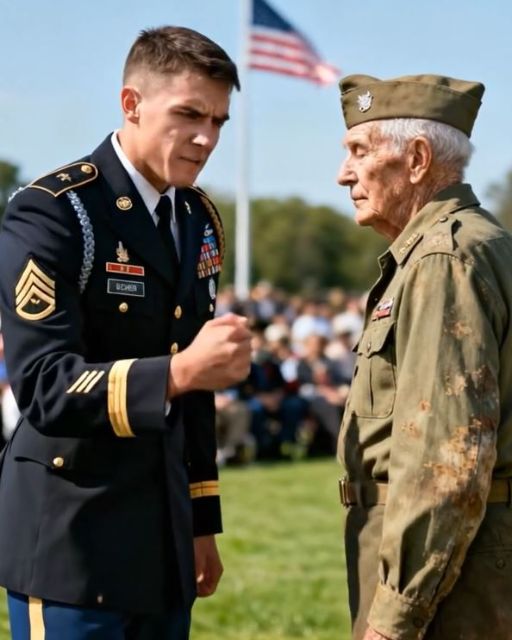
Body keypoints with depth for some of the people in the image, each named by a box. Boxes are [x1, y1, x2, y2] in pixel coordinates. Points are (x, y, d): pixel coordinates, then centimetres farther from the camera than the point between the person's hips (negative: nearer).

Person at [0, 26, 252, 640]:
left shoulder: (200, 221, 10)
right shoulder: (51, 214, -13)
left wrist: (201, 520, 16)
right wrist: (177, 373, -34)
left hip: (164, 540, 7)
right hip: (73, 541, -7)